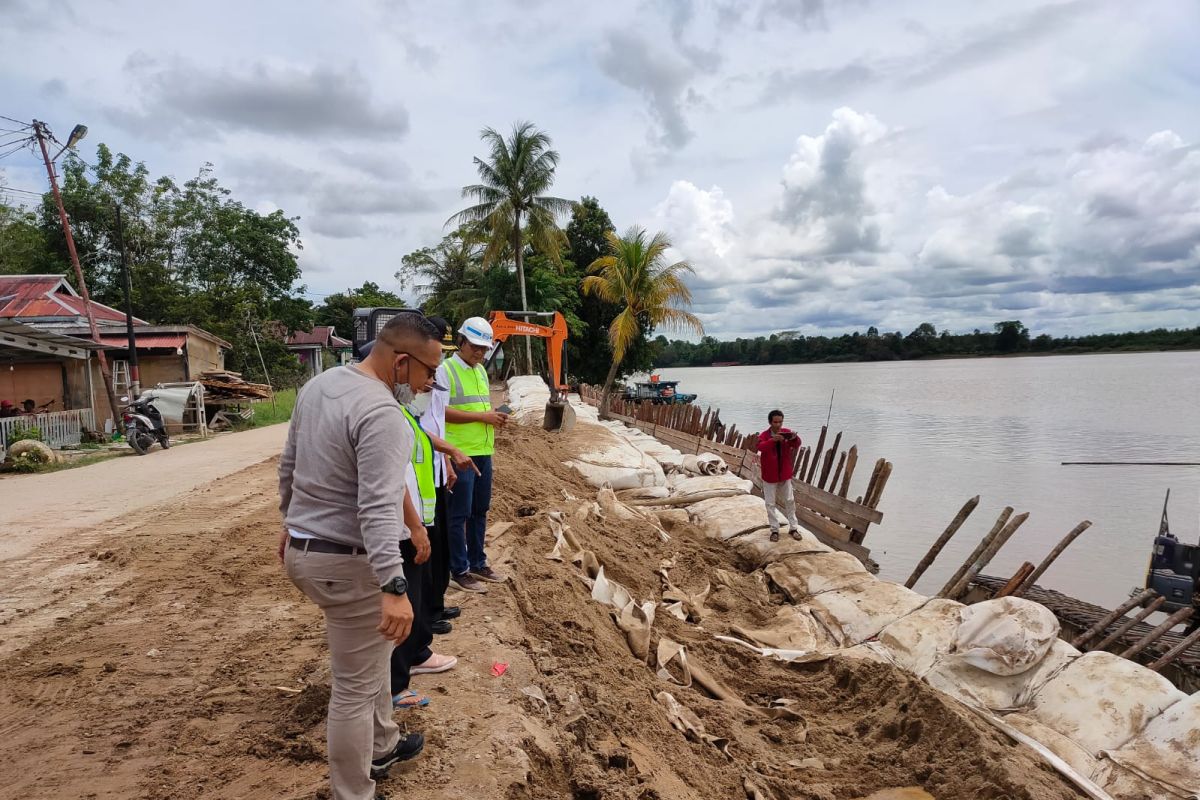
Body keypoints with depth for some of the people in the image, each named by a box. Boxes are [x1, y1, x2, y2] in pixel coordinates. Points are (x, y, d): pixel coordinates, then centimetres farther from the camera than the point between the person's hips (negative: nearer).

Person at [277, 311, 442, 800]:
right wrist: (394, 587, -34)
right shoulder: (381, 413, -24)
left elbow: (288, 466, 16)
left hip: (302, 549, 10)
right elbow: (379, 507, -31)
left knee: (371, 656, 28)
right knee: (356, 688, 5)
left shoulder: (318, 384, 5)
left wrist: (291, 522, 28)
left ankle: (381, 749, 46)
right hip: (347, 564, -10)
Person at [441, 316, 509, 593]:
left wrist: (495, 417, 1)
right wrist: (483, 416, -20)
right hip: (460, 454, -8)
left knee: (480, 510, 15)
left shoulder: (481, 370, 14)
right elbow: (442, 412, -18)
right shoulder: (445, 370, -10)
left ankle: (477, 563, 27)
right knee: (459, 514, 1)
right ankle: (459, 571, 11)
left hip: (483, 452, 8)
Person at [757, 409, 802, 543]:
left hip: (785, 473, 2)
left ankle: (793, 528, 23)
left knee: (790, 500, 11)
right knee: (770, 503, 4)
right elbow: (761, 447, -32)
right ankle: (774, 530, 15)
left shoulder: (787, 433, -5)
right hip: (770, 475, -2)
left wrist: (795, 438, -40)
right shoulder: (764, 435, -13)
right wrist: (773, 440, -50)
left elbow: (796, 445, -16)